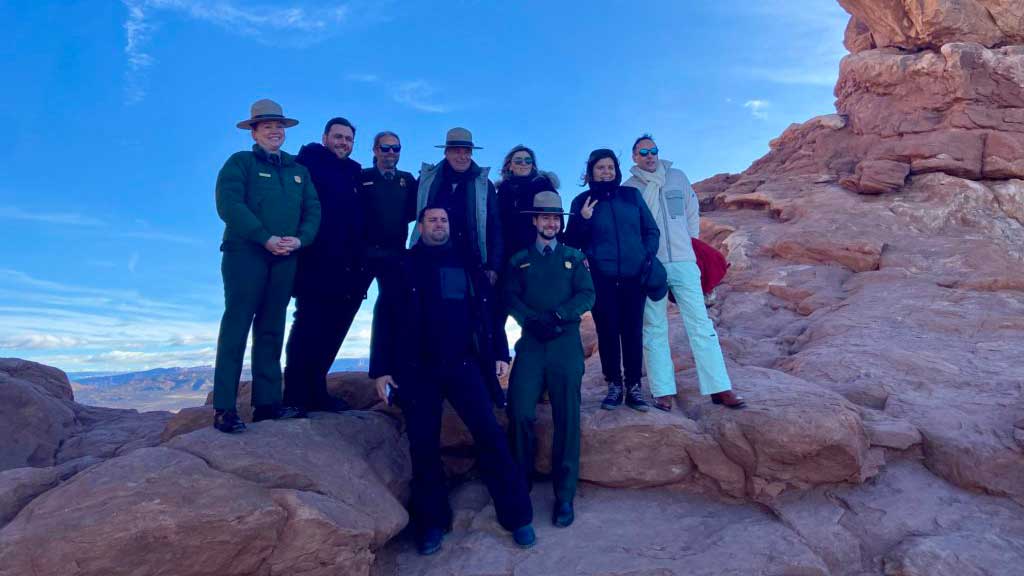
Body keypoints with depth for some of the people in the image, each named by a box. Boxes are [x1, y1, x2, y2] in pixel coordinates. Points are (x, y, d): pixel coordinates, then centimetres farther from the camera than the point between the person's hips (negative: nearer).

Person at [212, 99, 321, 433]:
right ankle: (224, 408, -3)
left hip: (285, 261, 5)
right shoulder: (239, 163, 4)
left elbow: (313, 210, 10)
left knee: (271, 330, 7)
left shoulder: (298, 171, 20)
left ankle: (267, 402, 11)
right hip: (245, 255, -5)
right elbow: (229, 205, -11)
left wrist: (300, 239, -9)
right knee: (236, 328, -6)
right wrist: (266, 238, -17)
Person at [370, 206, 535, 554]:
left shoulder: (467, 264, 12)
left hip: (463, 364, 1)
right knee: (424, 446, 4)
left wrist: (499, 353, 5)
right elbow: (385, 318, 3)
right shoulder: (403, 266, 6)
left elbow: (488, 310, 12)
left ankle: (517, 517, 4)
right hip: (417, 370, 0)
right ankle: (432, 523, 19)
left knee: (490, 435, -6)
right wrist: (381, 369, -3)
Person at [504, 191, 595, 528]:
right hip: (530, 343, 0)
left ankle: (564, 496, 6)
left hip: (566, 344, 0)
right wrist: (533, 320, -15)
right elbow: (511, 297, 4)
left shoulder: (574, 257, 15)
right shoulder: (519, 260, 17)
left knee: (567, 418, -2)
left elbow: (587, 295, 3)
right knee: (520, 413, -10)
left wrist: (558, 315, -14)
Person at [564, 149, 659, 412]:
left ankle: (634, 387, 12)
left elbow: (651, 230, 12)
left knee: (633, 331, 3)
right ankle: (614, 386, 13)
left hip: (634, 277, 1)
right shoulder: (582, 202, 4)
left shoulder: (632, 195, 8)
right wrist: (582, 220, -13)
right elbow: (572, 242, 3)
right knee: (607, 331, 2)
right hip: (601, 279, -1)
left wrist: (648, 257, -1)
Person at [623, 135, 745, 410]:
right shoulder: (628, 188, 3)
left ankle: (720, 388, 3)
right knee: (654, 329, 1)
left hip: (683, 262, 2)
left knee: (701, 324, 0)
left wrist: (691, 243, 14)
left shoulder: (678, 177, 11)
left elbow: (692, 213, 18)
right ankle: (662, 391, 6)